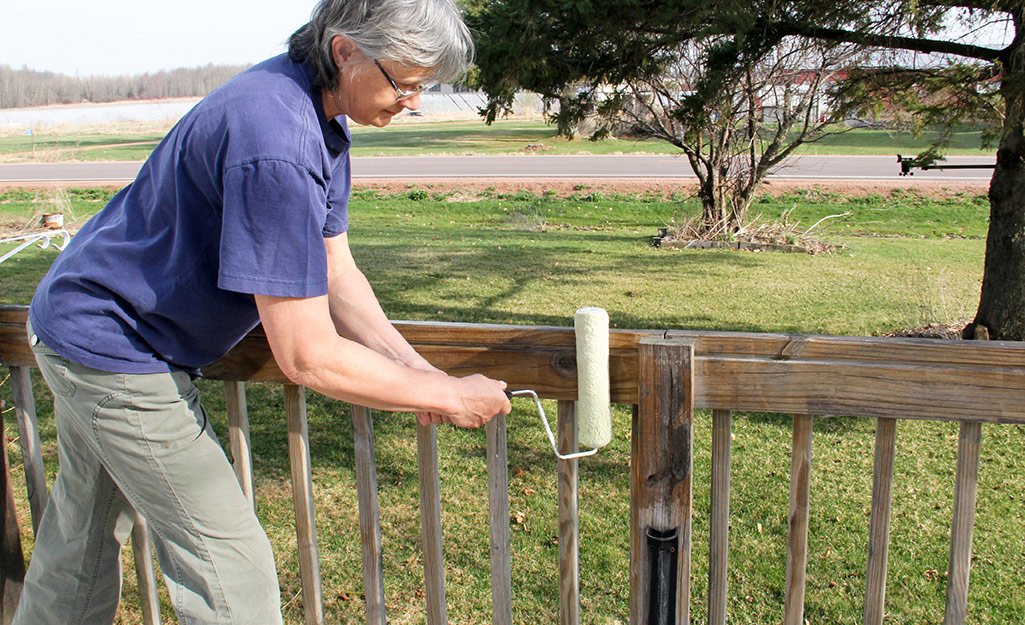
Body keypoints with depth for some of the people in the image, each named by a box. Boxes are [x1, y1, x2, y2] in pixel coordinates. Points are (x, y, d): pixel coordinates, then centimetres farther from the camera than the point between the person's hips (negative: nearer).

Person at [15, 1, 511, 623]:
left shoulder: (323, 118, -1)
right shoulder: (276, 144, -33)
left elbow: (335, 273, 2)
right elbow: (308, 357, -32)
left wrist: (417, 369, -8)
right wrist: (449, 397, -21)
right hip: (115, 347, -10)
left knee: (83, 539, 26)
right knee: (230, 571, -3)